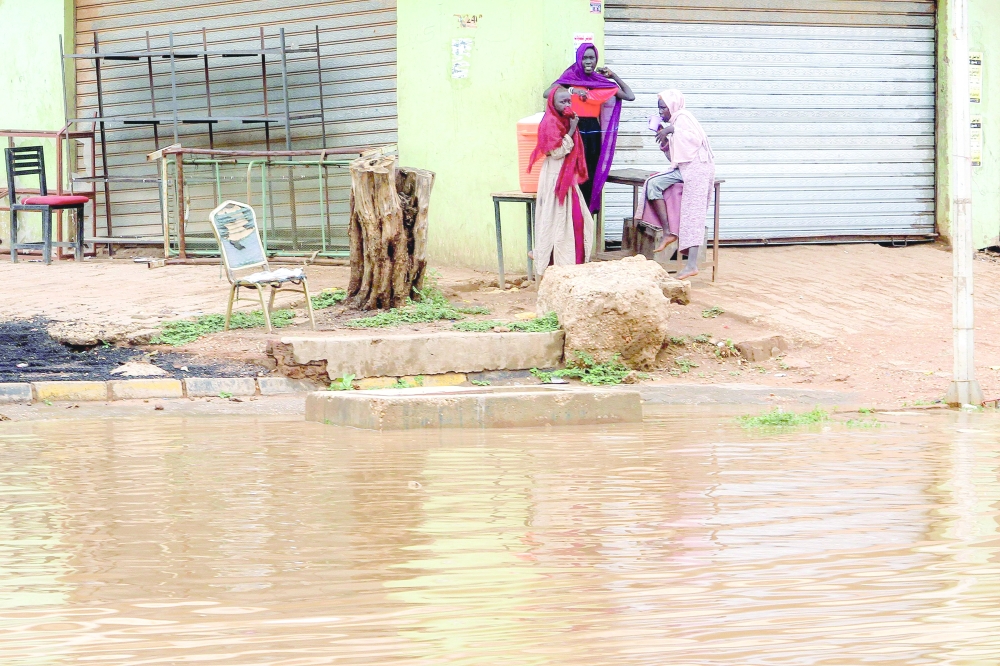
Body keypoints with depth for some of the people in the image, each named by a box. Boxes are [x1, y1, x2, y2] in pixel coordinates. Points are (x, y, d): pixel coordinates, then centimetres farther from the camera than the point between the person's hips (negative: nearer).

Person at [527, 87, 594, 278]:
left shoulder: (565, 121, 13)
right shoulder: (550, 123, -14)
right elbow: (557, 152, -20)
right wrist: (571, 131, -19)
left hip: (567, 176, 9)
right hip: (555, 176, -9)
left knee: (576, 218, 9)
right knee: (557, 218, -5)